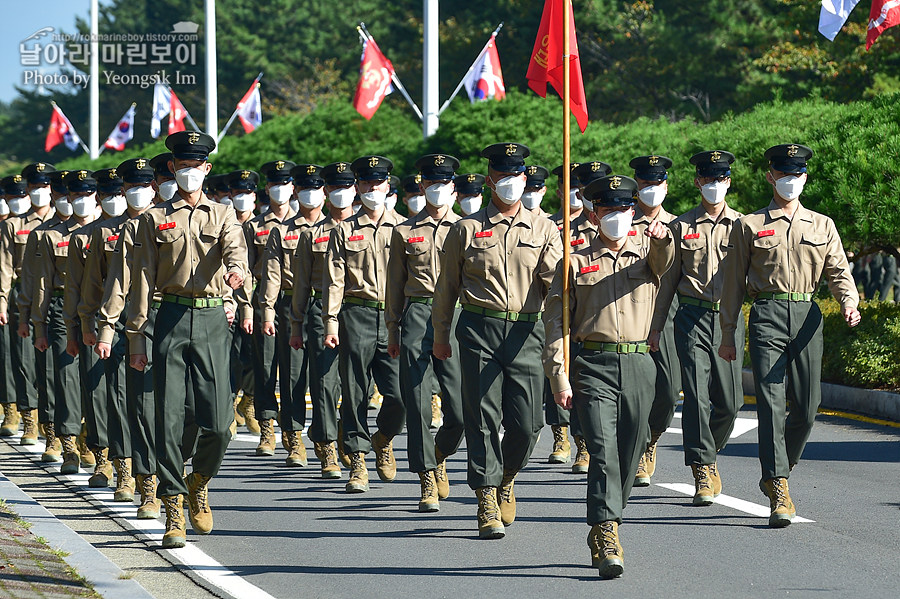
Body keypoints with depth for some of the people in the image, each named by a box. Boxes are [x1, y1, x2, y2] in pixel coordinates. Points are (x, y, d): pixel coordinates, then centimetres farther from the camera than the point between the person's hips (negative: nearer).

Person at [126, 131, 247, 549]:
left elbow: (233, 248, -10)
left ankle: (199, 482, 23)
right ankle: (174, 510, 0)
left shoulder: (223, 216, 12)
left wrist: (237, 268, -35)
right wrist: (137, 337, 1)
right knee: (169, 419, -6)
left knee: (218, 423, -6)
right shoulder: (154, 219, 10)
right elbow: (142, 281, 7)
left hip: (212, 319, 1)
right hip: (171, 318, 0)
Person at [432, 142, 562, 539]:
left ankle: (506, 477, 27)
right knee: (484, 417, -5)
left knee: (526, 423, -2)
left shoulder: (543, 229, 11)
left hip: (526, 332, 1)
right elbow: (447, 286, 13)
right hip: (480, 329, -1)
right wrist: (440, 336, 13)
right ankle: (487, 500, 1)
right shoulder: (466, 230, 8)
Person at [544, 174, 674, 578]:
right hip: (593, 366, -3)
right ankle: (608, 542, -20)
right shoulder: (576, 262, 8)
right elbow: (556, 321, 4)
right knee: (603, 450, -14)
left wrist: (662, 239, -37)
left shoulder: (646, 254, 12)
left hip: (638, 366, 3)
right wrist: (559, 376, -6)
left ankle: (600, 532, 25)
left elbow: (664, 262, -13)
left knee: (628, 454, 8)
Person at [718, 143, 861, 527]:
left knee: (806, 406, 2)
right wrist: (728, 334, 7)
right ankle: (779, 491, -15)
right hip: (767, 317, -3)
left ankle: (776, 474, 25)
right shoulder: (749, 227, 8)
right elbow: (733, 282, 10)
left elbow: (838, 272, 12)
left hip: (807, 317, 3)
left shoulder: (822, 226, 15)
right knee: (771, 402, -12)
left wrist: (849, 302, -10)